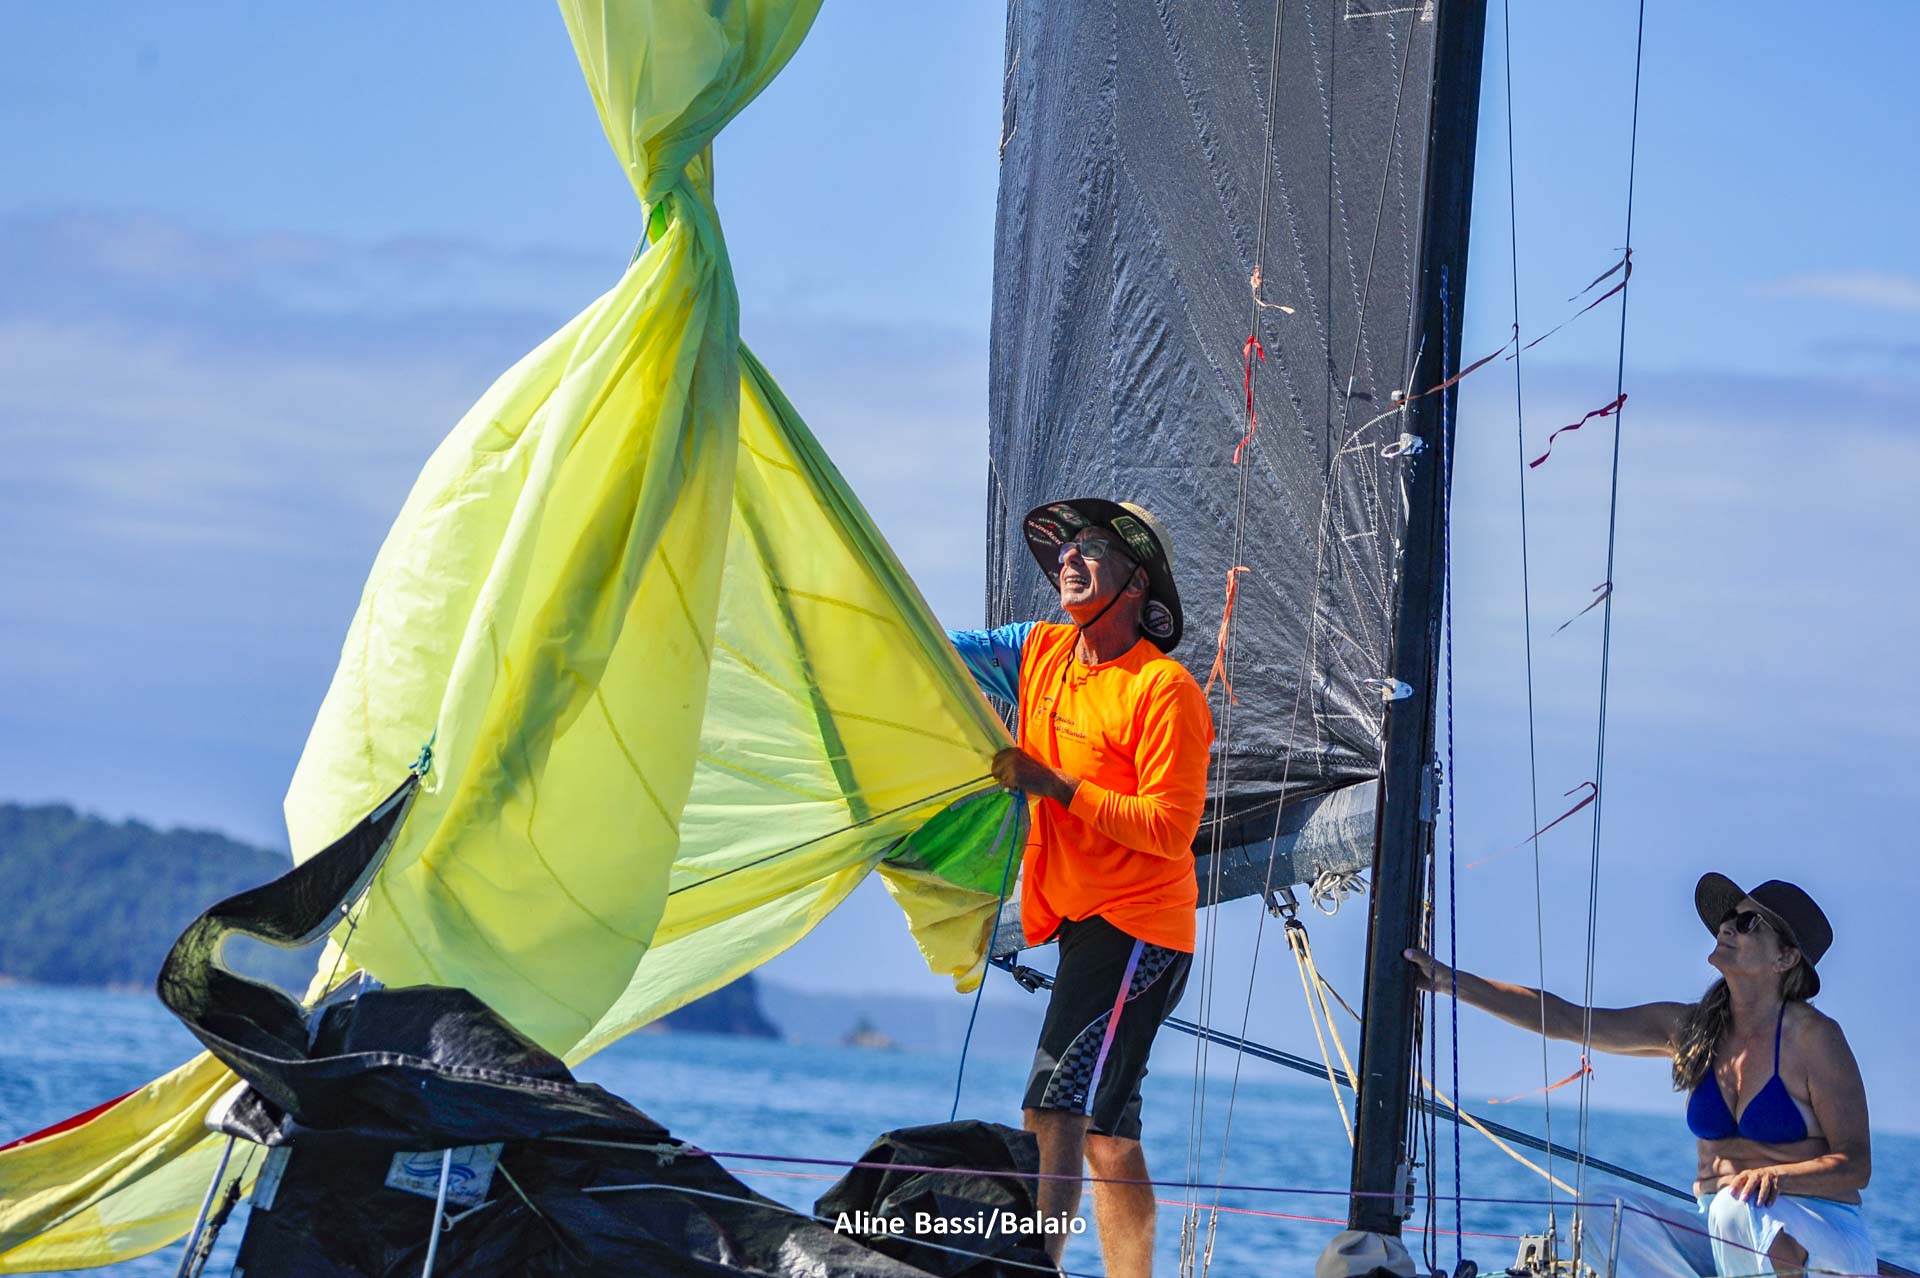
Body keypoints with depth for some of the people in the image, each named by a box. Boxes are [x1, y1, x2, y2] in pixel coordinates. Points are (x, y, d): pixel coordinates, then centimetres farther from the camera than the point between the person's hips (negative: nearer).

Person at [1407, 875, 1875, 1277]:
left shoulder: (1812, 1036, -8)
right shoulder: (1689, 1028, 8)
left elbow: (1855, 1164, -9)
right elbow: (1565, 1019, 6)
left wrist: (1776, 1176, -29)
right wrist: (1451, 981, 0)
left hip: (1822, 1234, -6)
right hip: (1720, 1236, 6)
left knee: (1737, 1209, -38)